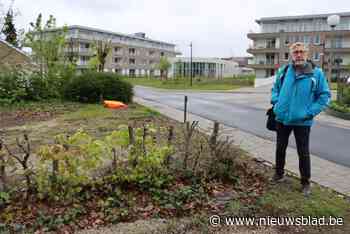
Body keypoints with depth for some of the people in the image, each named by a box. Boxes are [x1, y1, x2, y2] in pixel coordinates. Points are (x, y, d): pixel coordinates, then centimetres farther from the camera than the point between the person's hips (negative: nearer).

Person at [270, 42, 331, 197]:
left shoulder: (316, 73, -9)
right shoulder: (283, 71, 1)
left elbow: (324, 95, -4)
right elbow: (275, 88, 16)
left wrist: (311, 112, -12)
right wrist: (276, 103, 0)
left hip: (302, 121, -3)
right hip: (282, 117, 3)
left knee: (303, 152, 6)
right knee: (280, 148, 16)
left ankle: (305, 182, 23)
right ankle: (279, 174, 36)